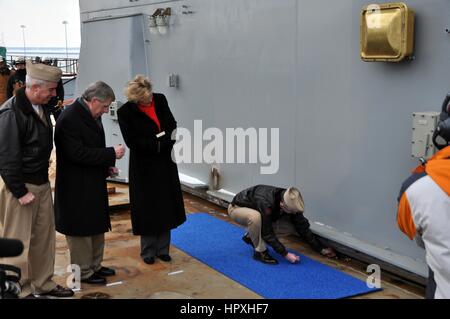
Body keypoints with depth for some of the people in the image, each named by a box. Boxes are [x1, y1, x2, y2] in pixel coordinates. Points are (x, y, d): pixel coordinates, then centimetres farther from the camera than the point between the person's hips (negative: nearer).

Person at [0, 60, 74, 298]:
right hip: (19, 186, -8)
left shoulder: (40, 108, 8)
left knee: (44, 237, 15)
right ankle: (21, 291, 16)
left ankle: (43, 283, 29)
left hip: (42, 183, 9)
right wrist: (20, 192, -18)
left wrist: (44, 179, 16)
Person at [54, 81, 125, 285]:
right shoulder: (69, 118, -21)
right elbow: (77, 153, -26)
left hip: (94, 184, 10)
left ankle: (95, 266, 33)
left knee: (97, 227, 19)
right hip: (77, 187, -10)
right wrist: (111, 154, -23)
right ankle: (83, 272, 17)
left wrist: (106, 166, 5)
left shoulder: (92, 116, 8)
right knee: (81, 230, 3)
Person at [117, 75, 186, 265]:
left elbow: (172, 127, 5)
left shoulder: (160, 100, -1)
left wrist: (159, 141, -13)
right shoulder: (126, 112, -12)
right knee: (147, 209, 4)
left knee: (166, 206, 8)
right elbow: (132, 142, -16)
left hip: (165, 163, 4)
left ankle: (163, 249, 20)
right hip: (144, 167, -4)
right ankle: (148, 251, 18)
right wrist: (159, 143, -17)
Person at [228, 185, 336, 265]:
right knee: (255, 216, -40)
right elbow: (267, 233, -33)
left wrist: (321, 249, -12)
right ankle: (260, 251, -18)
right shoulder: (266, 203, -41)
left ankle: (250, 236, 13)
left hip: (256, 210, 7)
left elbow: (303, 227, -12)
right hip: (237, 208, -7)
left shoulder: (291, 203, -21)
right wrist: (285, 254, -30)